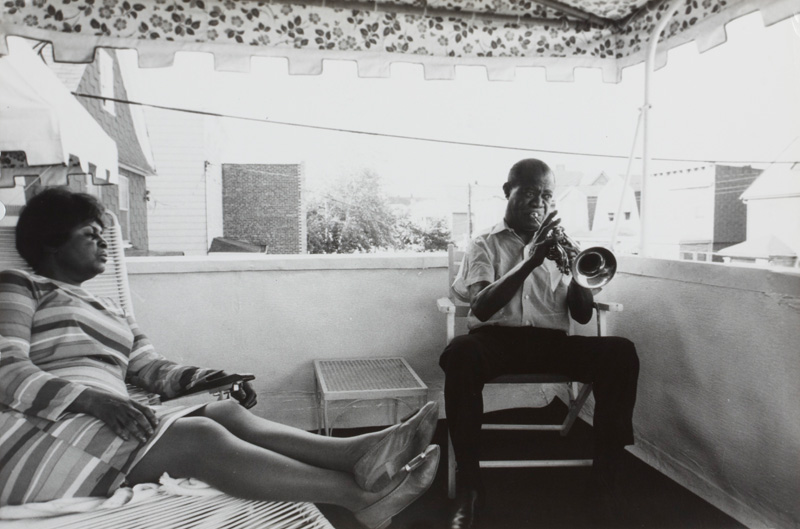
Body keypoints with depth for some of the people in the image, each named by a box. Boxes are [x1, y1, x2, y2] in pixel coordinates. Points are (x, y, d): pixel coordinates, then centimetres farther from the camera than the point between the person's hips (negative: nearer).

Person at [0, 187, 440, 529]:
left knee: (226, 412, -20)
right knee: (200, 438, -29)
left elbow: (153, 369, 18)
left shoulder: (108, 311, 28)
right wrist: (90, 397, -25)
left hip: (105, 424, 7)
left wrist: (205, 378, -3)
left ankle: (357, 451, -36)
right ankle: (360, 494, -38)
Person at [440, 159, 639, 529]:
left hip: (551, 341, 3)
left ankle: (606, 477, -15)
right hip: (496, 338, -2)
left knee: (620, 353, -24)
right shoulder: (485, 245, 11)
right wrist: (527, 262, -18)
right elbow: (480, 308, -8)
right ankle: (469, 487, -27)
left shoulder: (557, 246, 19)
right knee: (460, 354, -37)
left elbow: (583, 315, 11)